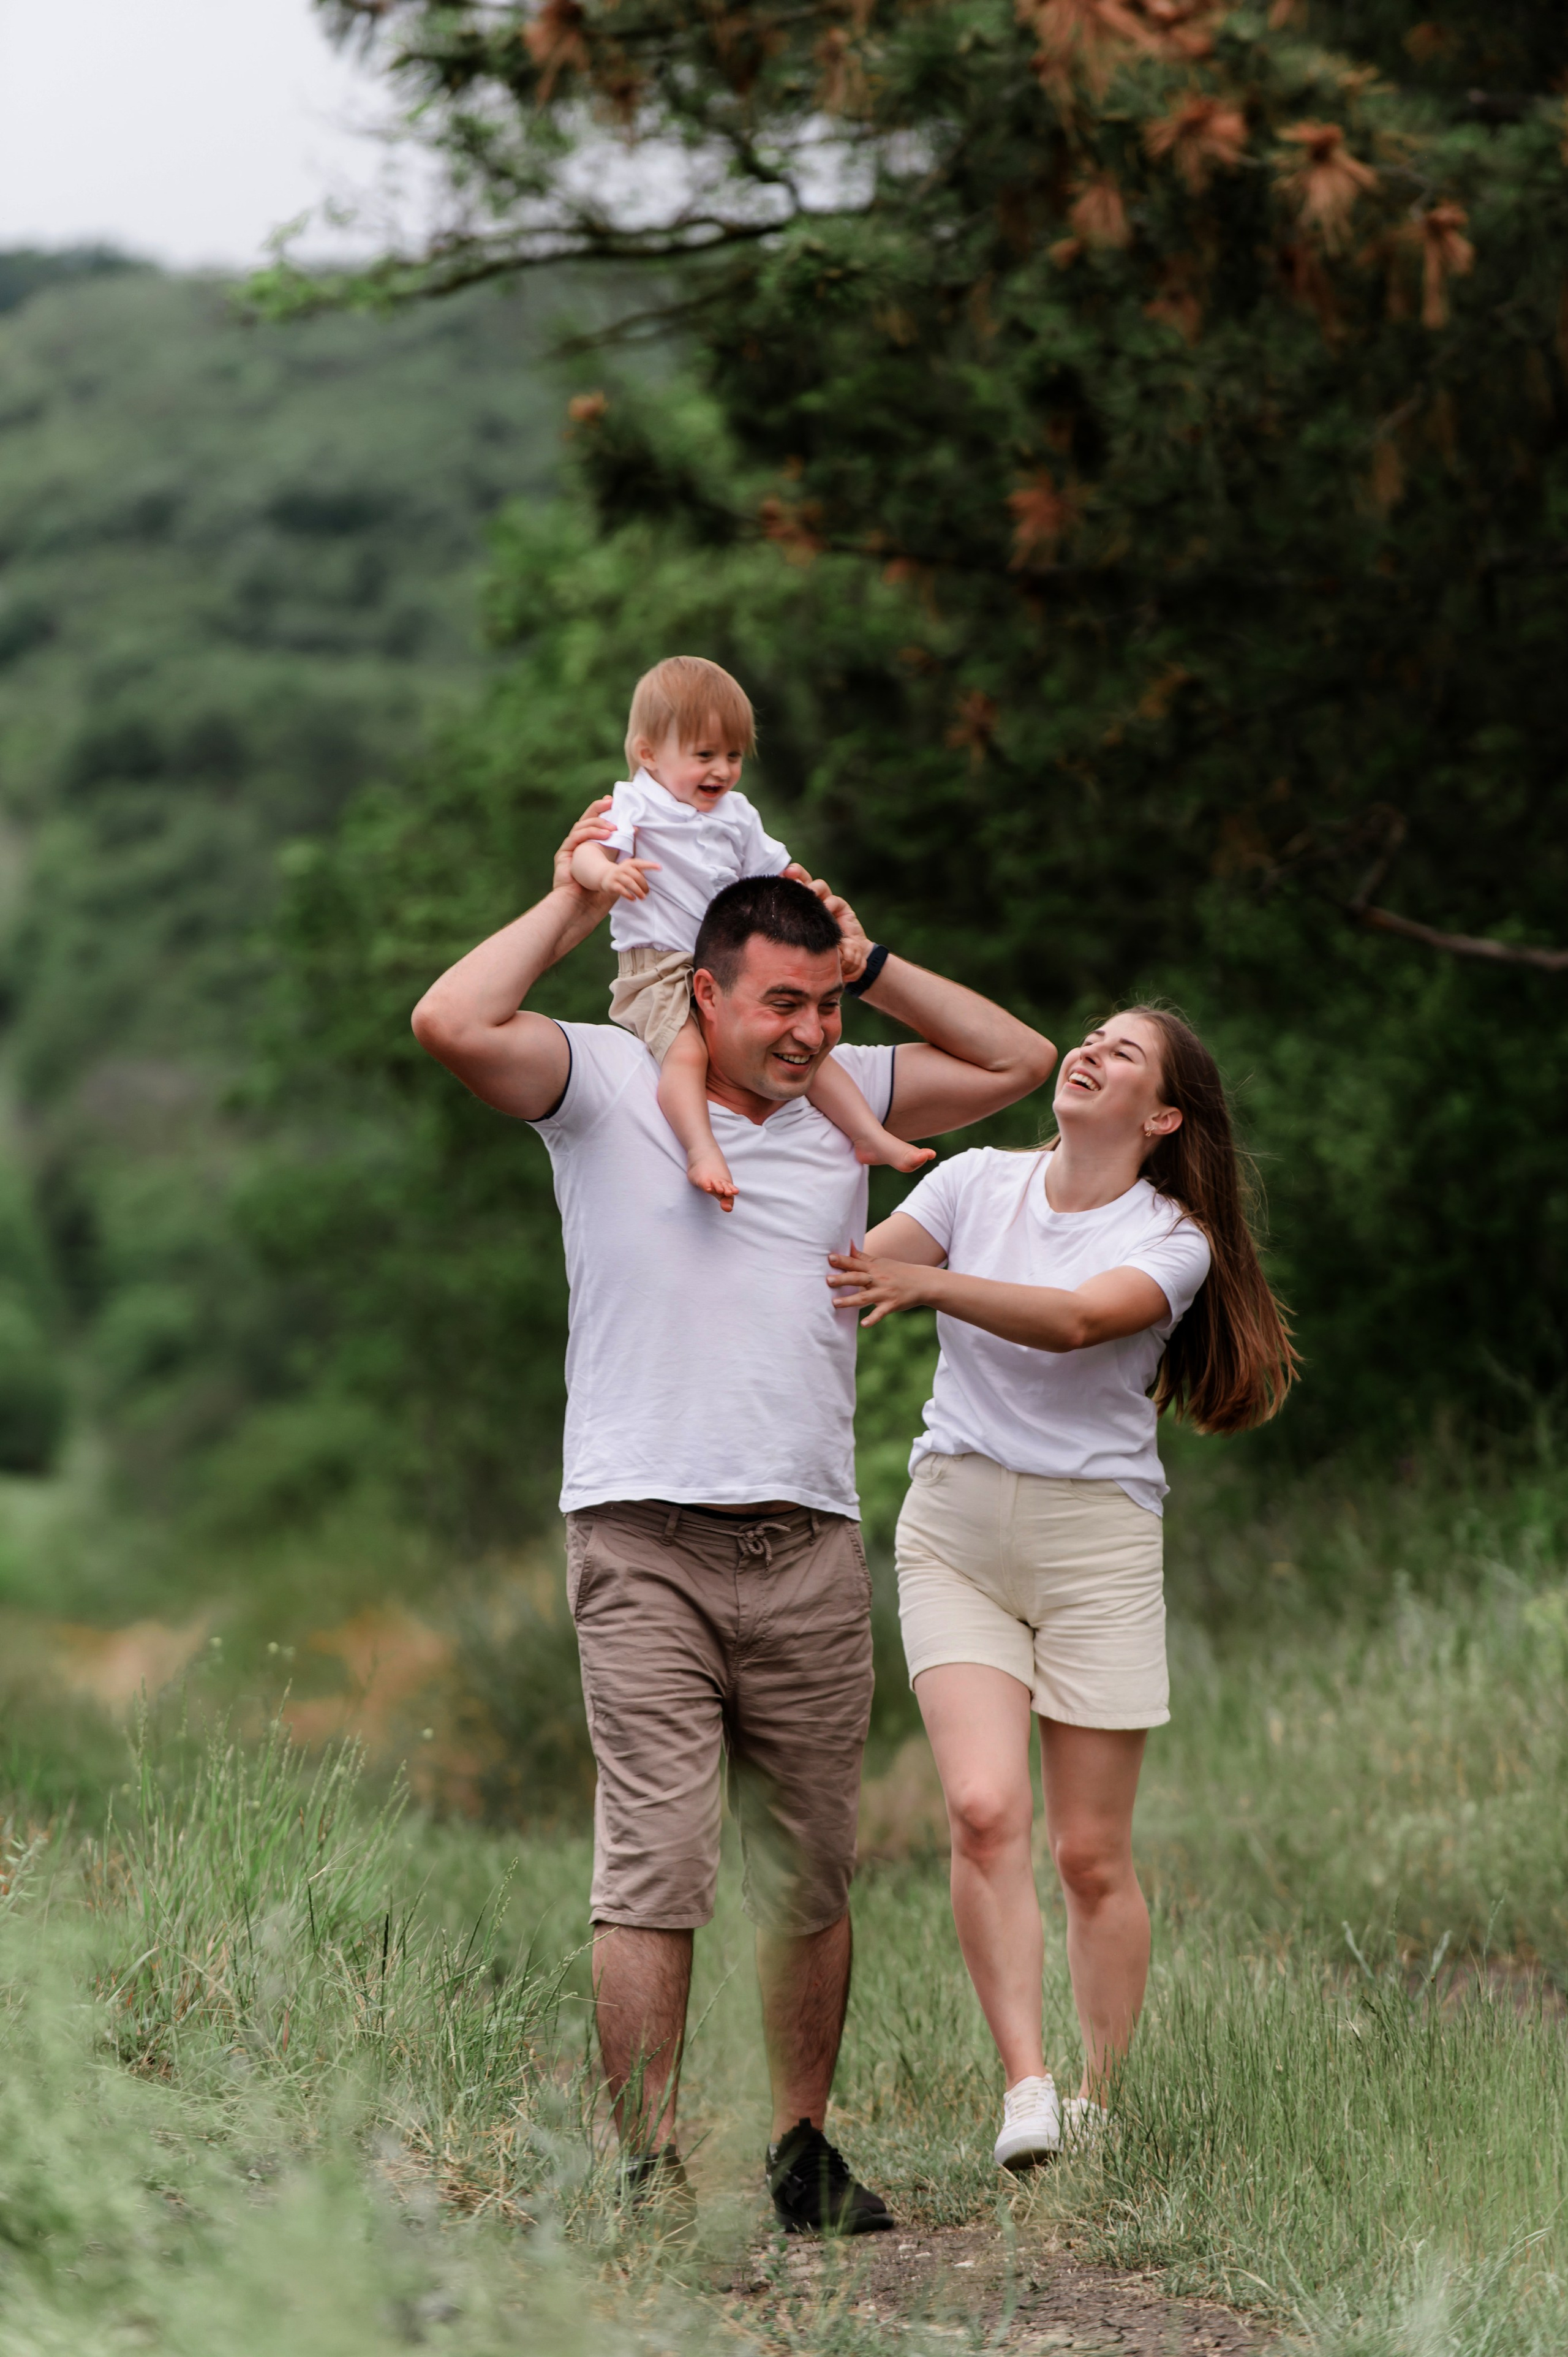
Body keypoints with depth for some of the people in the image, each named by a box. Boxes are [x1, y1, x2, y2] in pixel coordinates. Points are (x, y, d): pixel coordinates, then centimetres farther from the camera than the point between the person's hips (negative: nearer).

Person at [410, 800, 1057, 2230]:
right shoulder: (607, 1083, 3)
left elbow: (1020, 1062, 17)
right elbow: (452, 1023, -11)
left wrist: (872, 966, 11)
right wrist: (575, 903, -1)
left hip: (811, 1550, 4)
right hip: (647, 1543, -4)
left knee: (812, 1879, 7)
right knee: (655, 1868, -10)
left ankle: (804, 2152, 17)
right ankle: (647, 2169, -9)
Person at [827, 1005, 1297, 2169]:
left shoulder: (1173, 1241, -4)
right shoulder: (978, 1182, 6)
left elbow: (1076, 1320, -24)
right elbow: (846, 1272, 0)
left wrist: (927, 1282, -37)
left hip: (1095, 1537, -1)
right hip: (954, 1528, 1)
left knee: (1093, 1852, 1)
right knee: (985, 1808, -17)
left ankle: (1100, 2106, 15)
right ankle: (1024, 2085, -16)